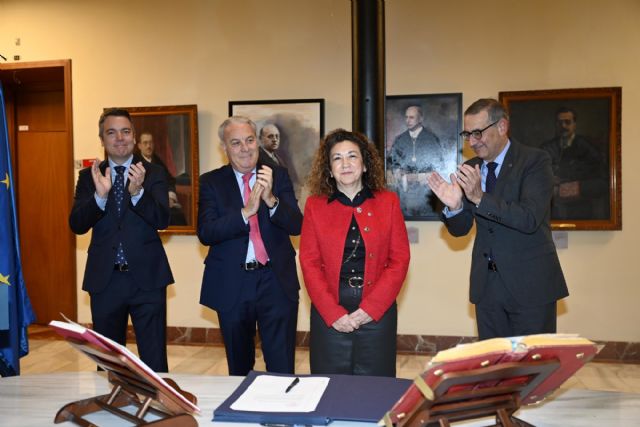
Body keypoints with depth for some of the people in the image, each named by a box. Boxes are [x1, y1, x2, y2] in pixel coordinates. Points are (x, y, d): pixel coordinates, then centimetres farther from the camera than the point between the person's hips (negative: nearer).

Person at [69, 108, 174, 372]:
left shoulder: (153, 174, 1)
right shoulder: (89, 176, 5)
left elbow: (162, 220, -11)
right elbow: (77, 225, -5)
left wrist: (138, 192, -29)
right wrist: (100, 195, -23)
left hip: (146, 278, -2)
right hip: (104, 279, 2)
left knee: (154, 360, 3)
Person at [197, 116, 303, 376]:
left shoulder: (278, 176, 2)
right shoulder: (211, 182, 1)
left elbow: (296, 226, -6)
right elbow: (205, 233, -11)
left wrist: (271, 199, -24)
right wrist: (246, 212, -24)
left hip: (276, 282, 0)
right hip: (231, 285, 1)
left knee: (282, 369, 2)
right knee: (239, 368, 19)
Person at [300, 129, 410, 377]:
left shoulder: (388, 202, 4)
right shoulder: (315, 205, 4)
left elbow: (399, 260, -1)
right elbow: (309, 263, 0)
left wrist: (370, 309, -10)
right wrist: (334, 313, -10)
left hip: (378, 312, 0)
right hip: (329, 314, 0)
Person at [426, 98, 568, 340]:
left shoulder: (535, 161, -9)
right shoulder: (470, 169, 6)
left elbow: (530, 219, -22)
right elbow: (460, 230, 6)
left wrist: (480, 197, -30)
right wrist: (454, 206, -15)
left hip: (530, 284, -5)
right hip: (487, 285, 5)